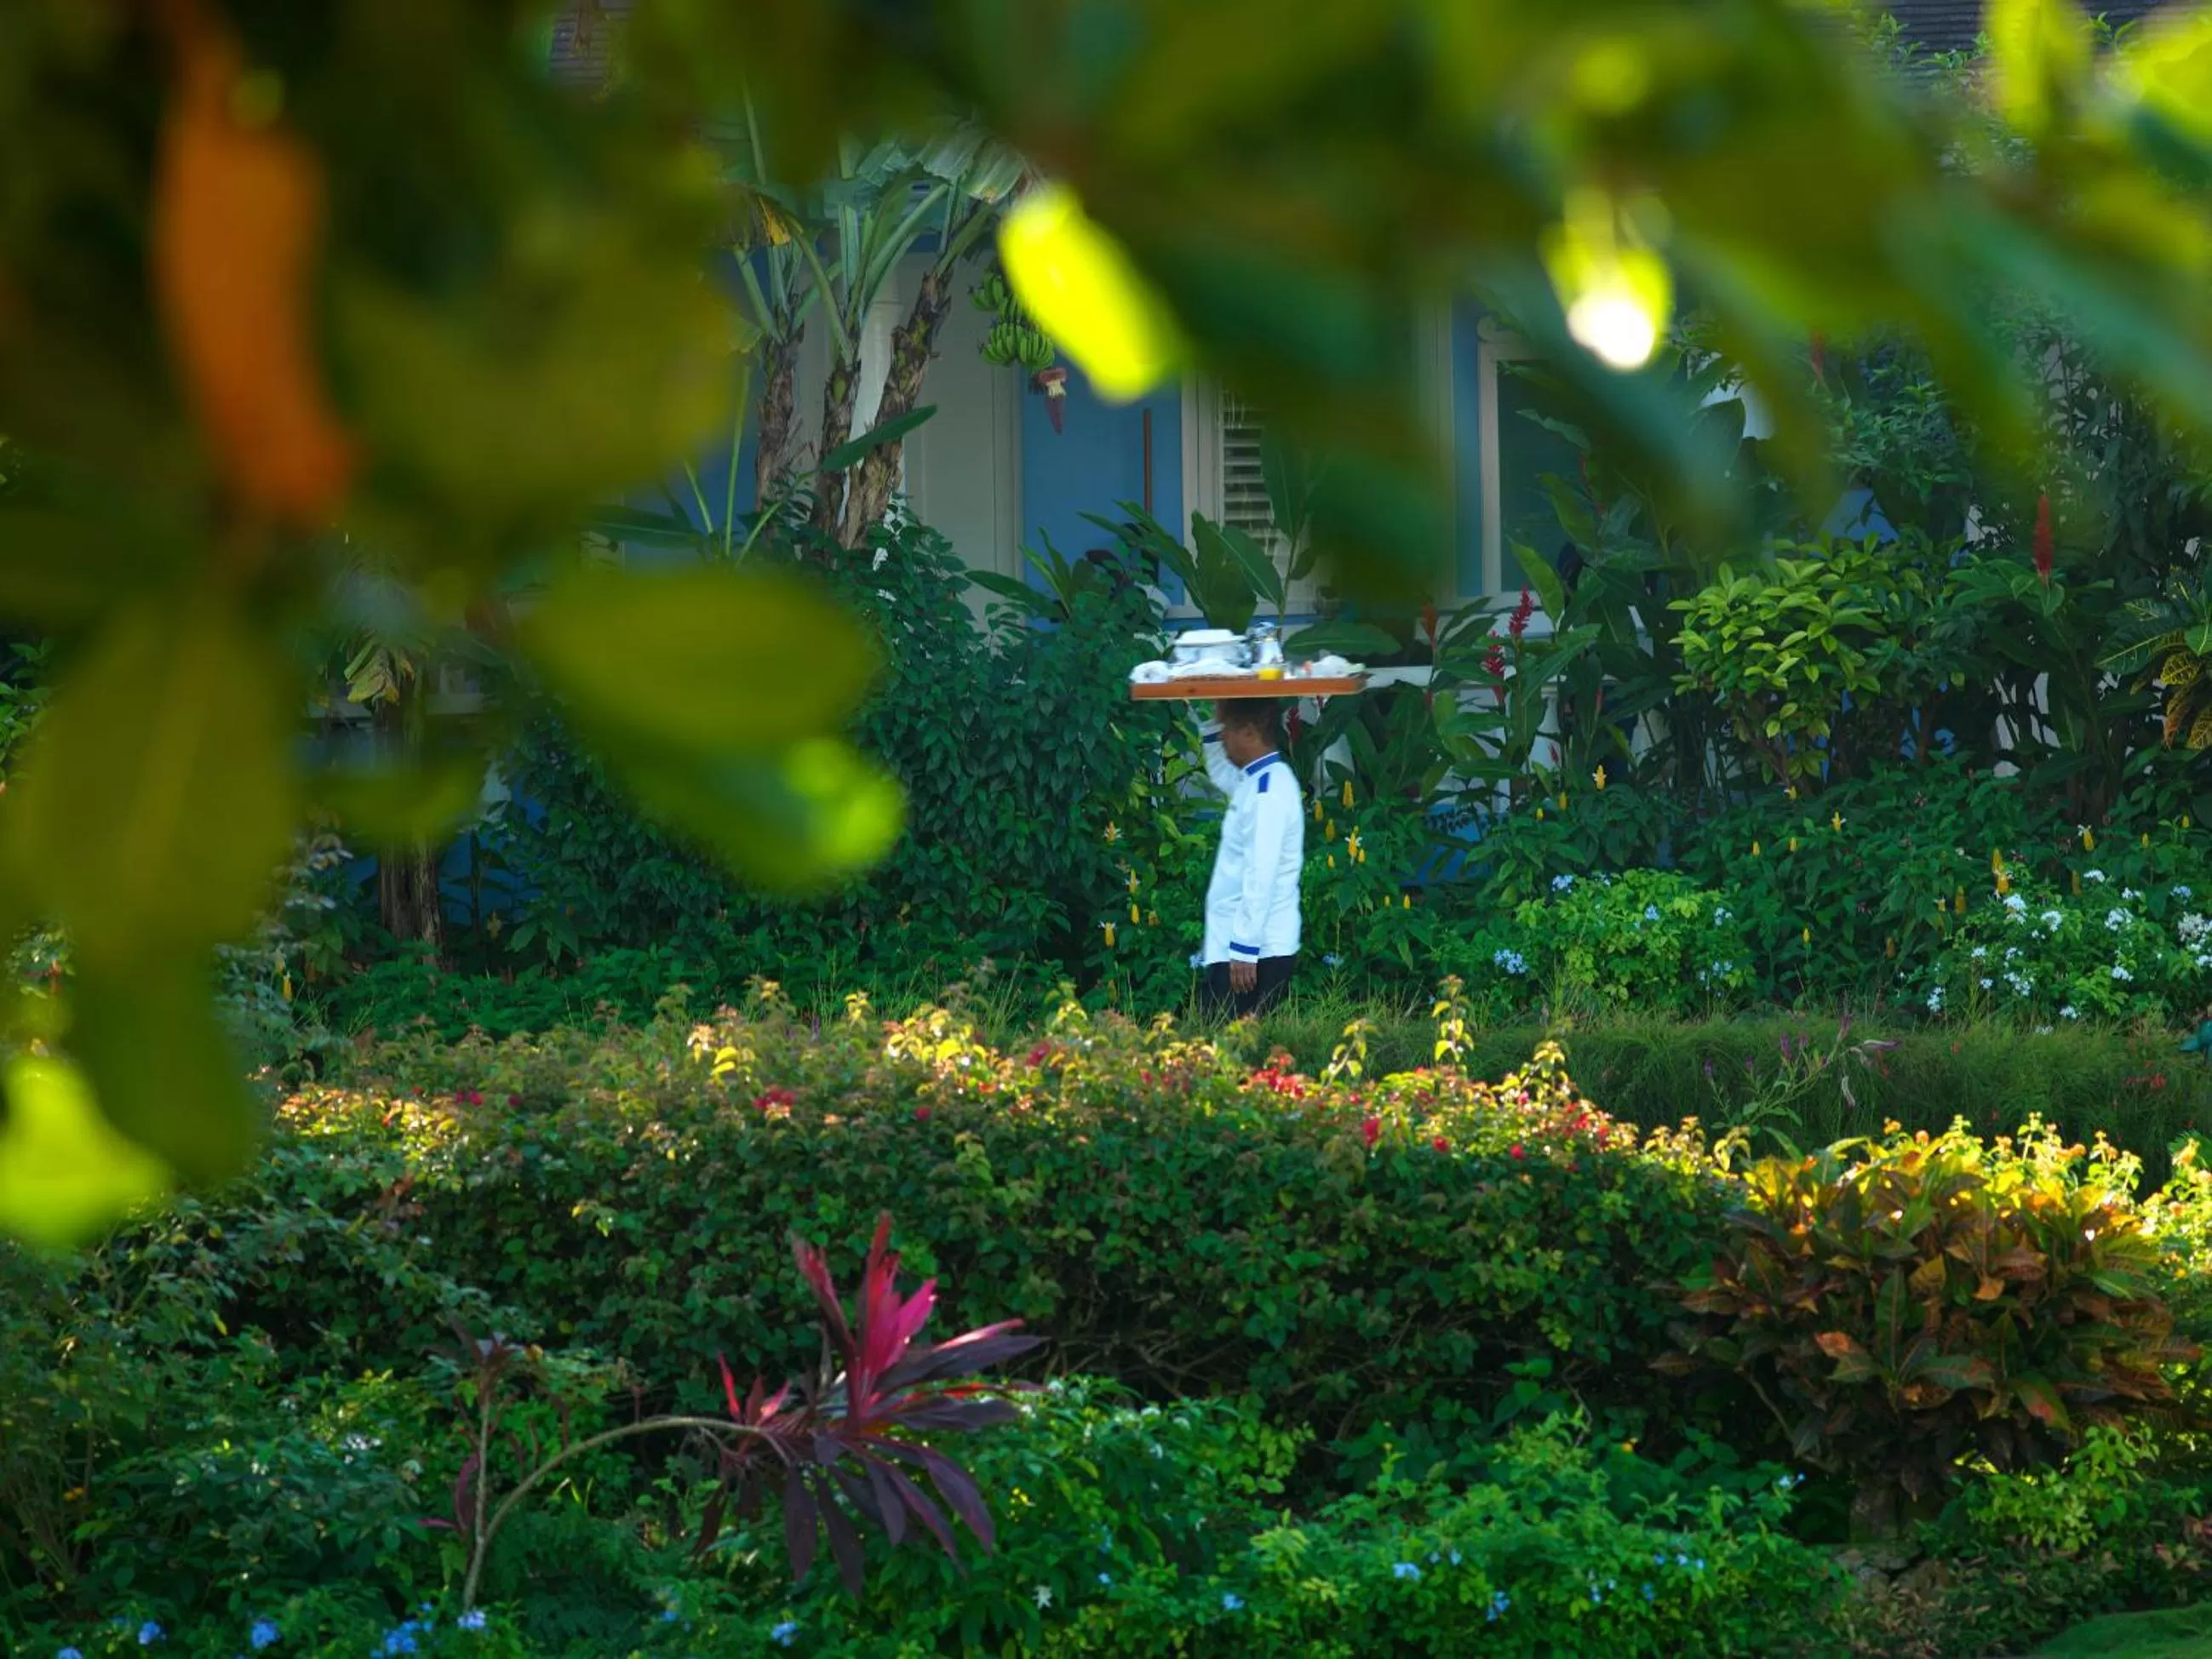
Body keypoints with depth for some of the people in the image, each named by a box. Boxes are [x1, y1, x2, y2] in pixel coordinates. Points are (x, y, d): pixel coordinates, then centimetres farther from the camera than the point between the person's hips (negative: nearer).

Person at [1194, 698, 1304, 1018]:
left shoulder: (1269, 791, -16)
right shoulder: (1256, 781, 14)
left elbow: (1261, 877, -23)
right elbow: (1220, 770, 38)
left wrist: (1244, 951, -25)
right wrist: (1213, 722, 24)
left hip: (1255, 952, -10)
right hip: (1245, 945, 10)